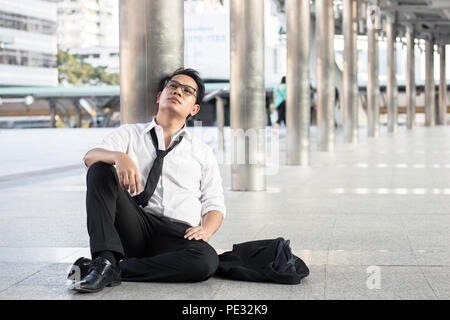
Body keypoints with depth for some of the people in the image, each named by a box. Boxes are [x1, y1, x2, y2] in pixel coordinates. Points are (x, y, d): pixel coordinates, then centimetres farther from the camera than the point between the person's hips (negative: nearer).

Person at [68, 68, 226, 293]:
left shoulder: (203, 153, 21)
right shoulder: (129, 134, 17)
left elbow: (215, 205, 15)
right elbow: (90, 157, -3)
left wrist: (205, 230, -8)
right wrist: (119, 157, -26)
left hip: (178, 234, 0)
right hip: (133, 230, 0)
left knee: (207, 260, -34)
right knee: (100, 169, -21)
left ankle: (116, 270, -25)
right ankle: (105, 260, -33)